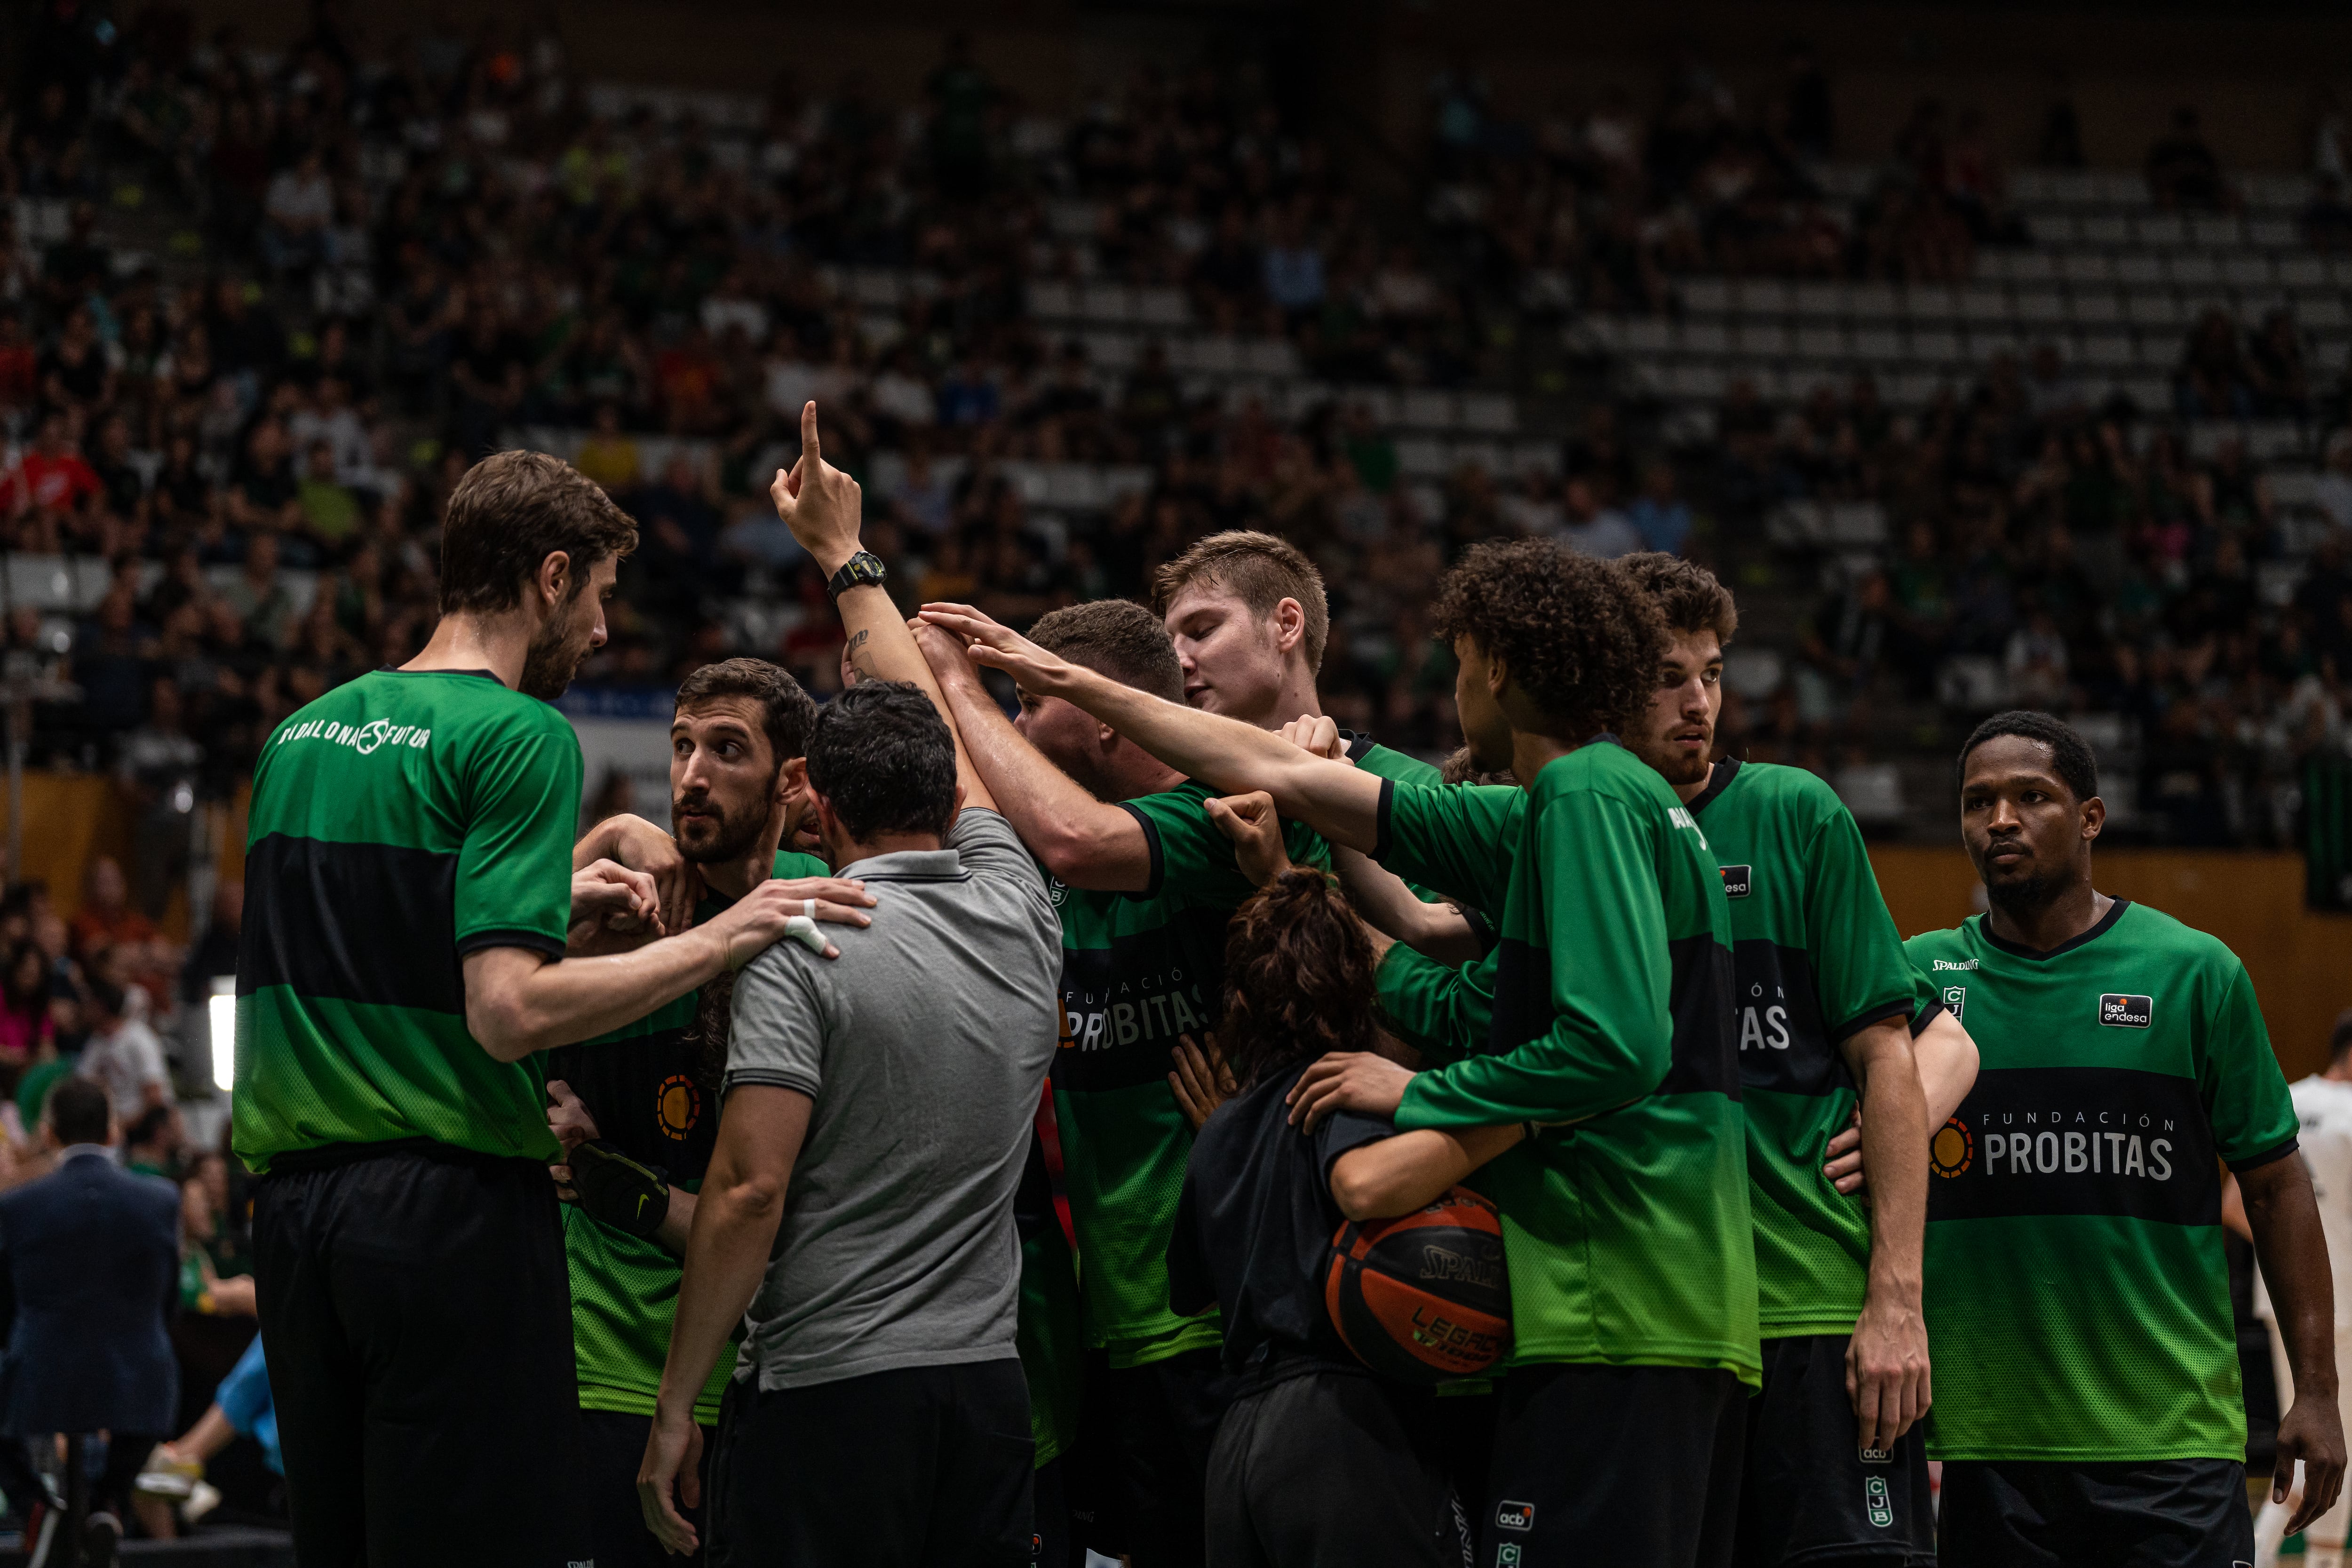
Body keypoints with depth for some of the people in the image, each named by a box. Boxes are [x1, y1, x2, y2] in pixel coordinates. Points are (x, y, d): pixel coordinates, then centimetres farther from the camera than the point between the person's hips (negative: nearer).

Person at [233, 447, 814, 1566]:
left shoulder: (302, 734, 15)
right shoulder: (518, 735, -9)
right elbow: (508, 1011, -18)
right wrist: (710, 944, -11)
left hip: (291, 1205, 8)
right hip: (452, 1208, -8)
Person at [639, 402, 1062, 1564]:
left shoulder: (803, 949, -7)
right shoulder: (1018, 916, 8)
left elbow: (748, 1191, -14)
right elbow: (938, 743, 27)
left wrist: (676, 1407, -7)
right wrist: (845, 557, 38)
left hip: (825, 1392, -5)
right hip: (989, 1387, 5)